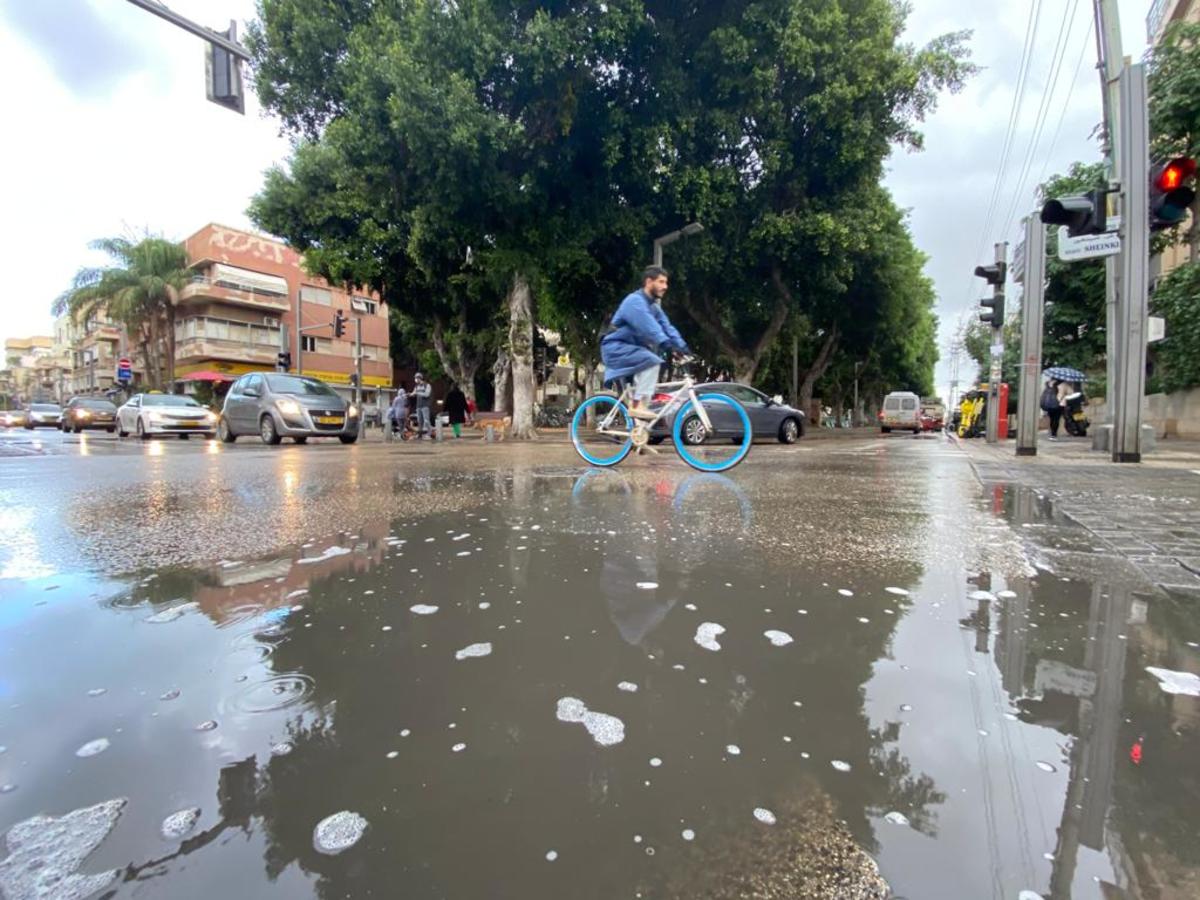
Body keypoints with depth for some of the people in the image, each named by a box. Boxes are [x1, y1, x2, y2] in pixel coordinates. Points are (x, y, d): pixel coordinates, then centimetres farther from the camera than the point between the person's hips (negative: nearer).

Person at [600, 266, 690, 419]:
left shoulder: (654, 305, 14)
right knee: (652, 360, -27)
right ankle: (637, 406, -26)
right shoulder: (635, 301, -17)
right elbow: (648, 327, -31)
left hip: (628, 348, 10)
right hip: (615, 349, -10)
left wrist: (682, 345, -12)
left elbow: (666, 326, 2)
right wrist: (668, 344, -41)